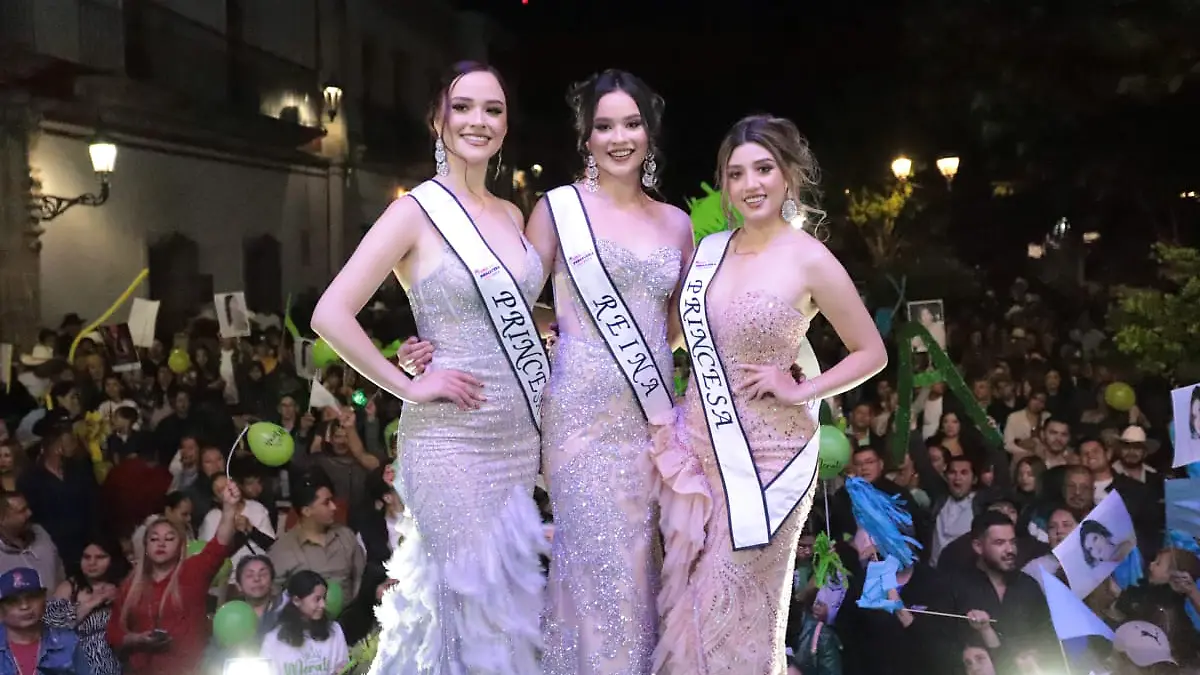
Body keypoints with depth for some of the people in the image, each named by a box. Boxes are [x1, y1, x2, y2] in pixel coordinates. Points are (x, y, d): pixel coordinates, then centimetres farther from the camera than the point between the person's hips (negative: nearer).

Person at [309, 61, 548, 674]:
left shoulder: (512, 215, 10)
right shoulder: (415, 211, -9)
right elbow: (330, 315, -16)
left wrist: (536, 374, 7)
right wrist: (407, 387, -14)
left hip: (521, 438, 6)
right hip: (450, 440, -6)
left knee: (512, 597, 15)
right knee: (473, 599, 1)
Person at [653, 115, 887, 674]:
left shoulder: (810, 260, -9)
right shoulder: (709, 249, 5)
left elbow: (871, 352, -1)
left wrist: (800, 391, -11)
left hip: (767, 455, -5)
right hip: (698, 449, 5)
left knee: (738, 611, 6)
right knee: (688, 603, 12)